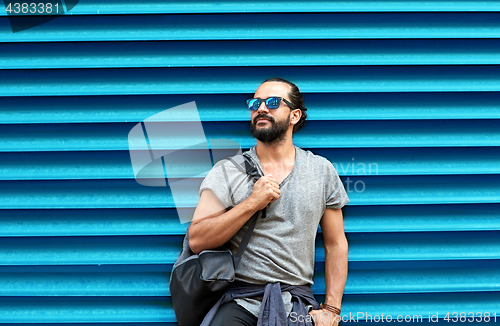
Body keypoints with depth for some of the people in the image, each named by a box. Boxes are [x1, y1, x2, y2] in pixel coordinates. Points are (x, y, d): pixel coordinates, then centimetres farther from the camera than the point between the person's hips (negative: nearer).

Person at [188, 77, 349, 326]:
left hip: (297, 302, 2)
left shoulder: (322, 170, 8)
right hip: (239, 302, -1)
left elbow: (335, 244, 11)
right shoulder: (226, 172, 3)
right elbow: (197, 241, -6)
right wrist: (251, 204, -13)